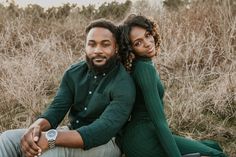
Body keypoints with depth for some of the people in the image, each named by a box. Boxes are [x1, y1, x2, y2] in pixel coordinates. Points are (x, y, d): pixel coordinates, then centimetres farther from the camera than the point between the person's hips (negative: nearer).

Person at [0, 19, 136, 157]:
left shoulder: (123, 84, -19)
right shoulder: (74, 73, 2)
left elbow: (103, 130, -29)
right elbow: (57, 108, -5)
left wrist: (52, 137, -39)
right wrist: (37, 126, -30)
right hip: (73, 135, 6)